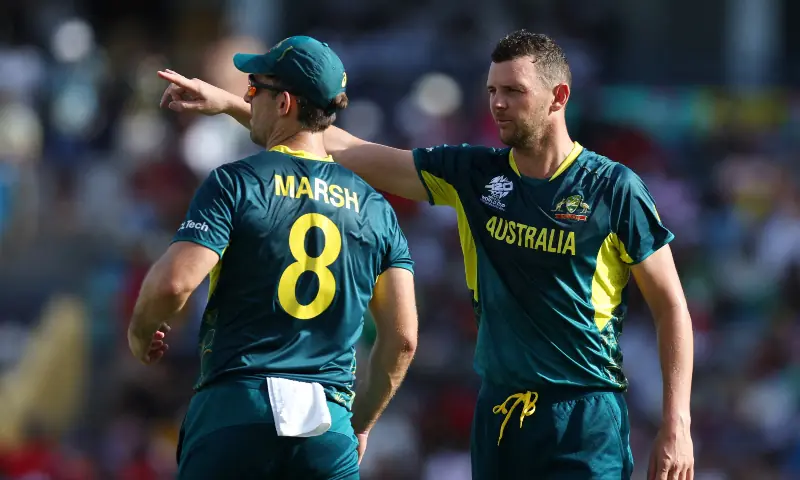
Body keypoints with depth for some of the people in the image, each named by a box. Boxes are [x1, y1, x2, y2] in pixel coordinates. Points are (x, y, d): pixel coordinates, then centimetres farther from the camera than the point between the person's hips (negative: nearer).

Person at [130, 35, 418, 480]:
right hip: (329, 427, 3)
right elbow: (402, 338, 10)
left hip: (234, 411, -3)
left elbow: (174, 281, -12)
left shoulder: (236, 183, -1)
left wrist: (142, 329, 10)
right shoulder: (373, 207, 12)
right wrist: (361, 422, 22)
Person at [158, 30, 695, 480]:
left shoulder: (614, 187, -4)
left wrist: (677, 426, -8)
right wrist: (230, 104, 3)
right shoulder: (473, 173, 7)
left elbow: (671, 306, 0)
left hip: (588, 418, -5)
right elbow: (350, 152, 8)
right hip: (498, 413, 5)